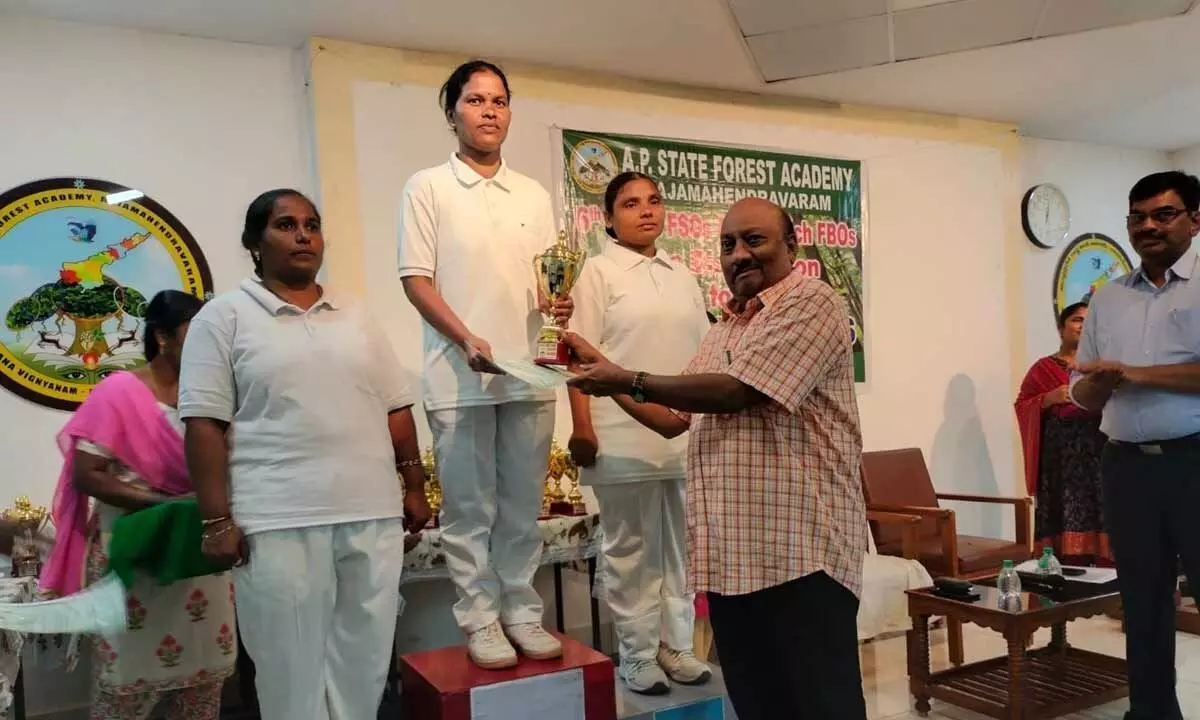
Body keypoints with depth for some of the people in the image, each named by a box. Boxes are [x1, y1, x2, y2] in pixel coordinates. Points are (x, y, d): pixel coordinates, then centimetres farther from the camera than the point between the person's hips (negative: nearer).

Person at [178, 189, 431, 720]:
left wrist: (414, 487, 12)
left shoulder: (356, 318, 15)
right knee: (293, 669, 5)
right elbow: (204, 424, -5)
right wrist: (217, 520, -10)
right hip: (279, 523, -4)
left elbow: (396, 410, 16)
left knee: (363, 664, 11)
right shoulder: (224, 317, 2)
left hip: (374, 515, 4)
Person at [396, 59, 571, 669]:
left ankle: (522, 613, 23)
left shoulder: (534, 195, 12)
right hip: (460, 379, -4)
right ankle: (480, 622, 17)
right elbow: (416, 280, -5)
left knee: (523, 507, 11)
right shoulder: (427, 188, 0)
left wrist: (557, 303, -9)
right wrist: (467, 340, -17)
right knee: (470, 510, 4)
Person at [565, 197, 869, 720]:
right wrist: (604, 373, 16)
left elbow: (734, 392, -16)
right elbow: (672, 419, 23)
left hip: (801, 548, -8)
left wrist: (631, 380, -8)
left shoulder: (812, 302, -5)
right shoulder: (721, 332, 21)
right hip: (731, 554, 8)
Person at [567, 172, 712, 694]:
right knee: (631, 550, 5)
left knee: (681, 545, 13)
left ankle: (676, 645, 27)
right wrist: (583, 429, -15)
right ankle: (637, 655, 18)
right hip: (625, 438, -5)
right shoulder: (598, 272, -1)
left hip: (686, 436, 5)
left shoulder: (683, 275, 15)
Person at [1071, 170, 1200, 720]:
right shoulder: (1107, 299, 13)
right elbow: (1082, 394, 14)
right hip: (1127, 465, 5)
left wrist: (1135, 373, -15)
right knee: (1143, 601, 13)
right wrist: (1102, 382, -7)